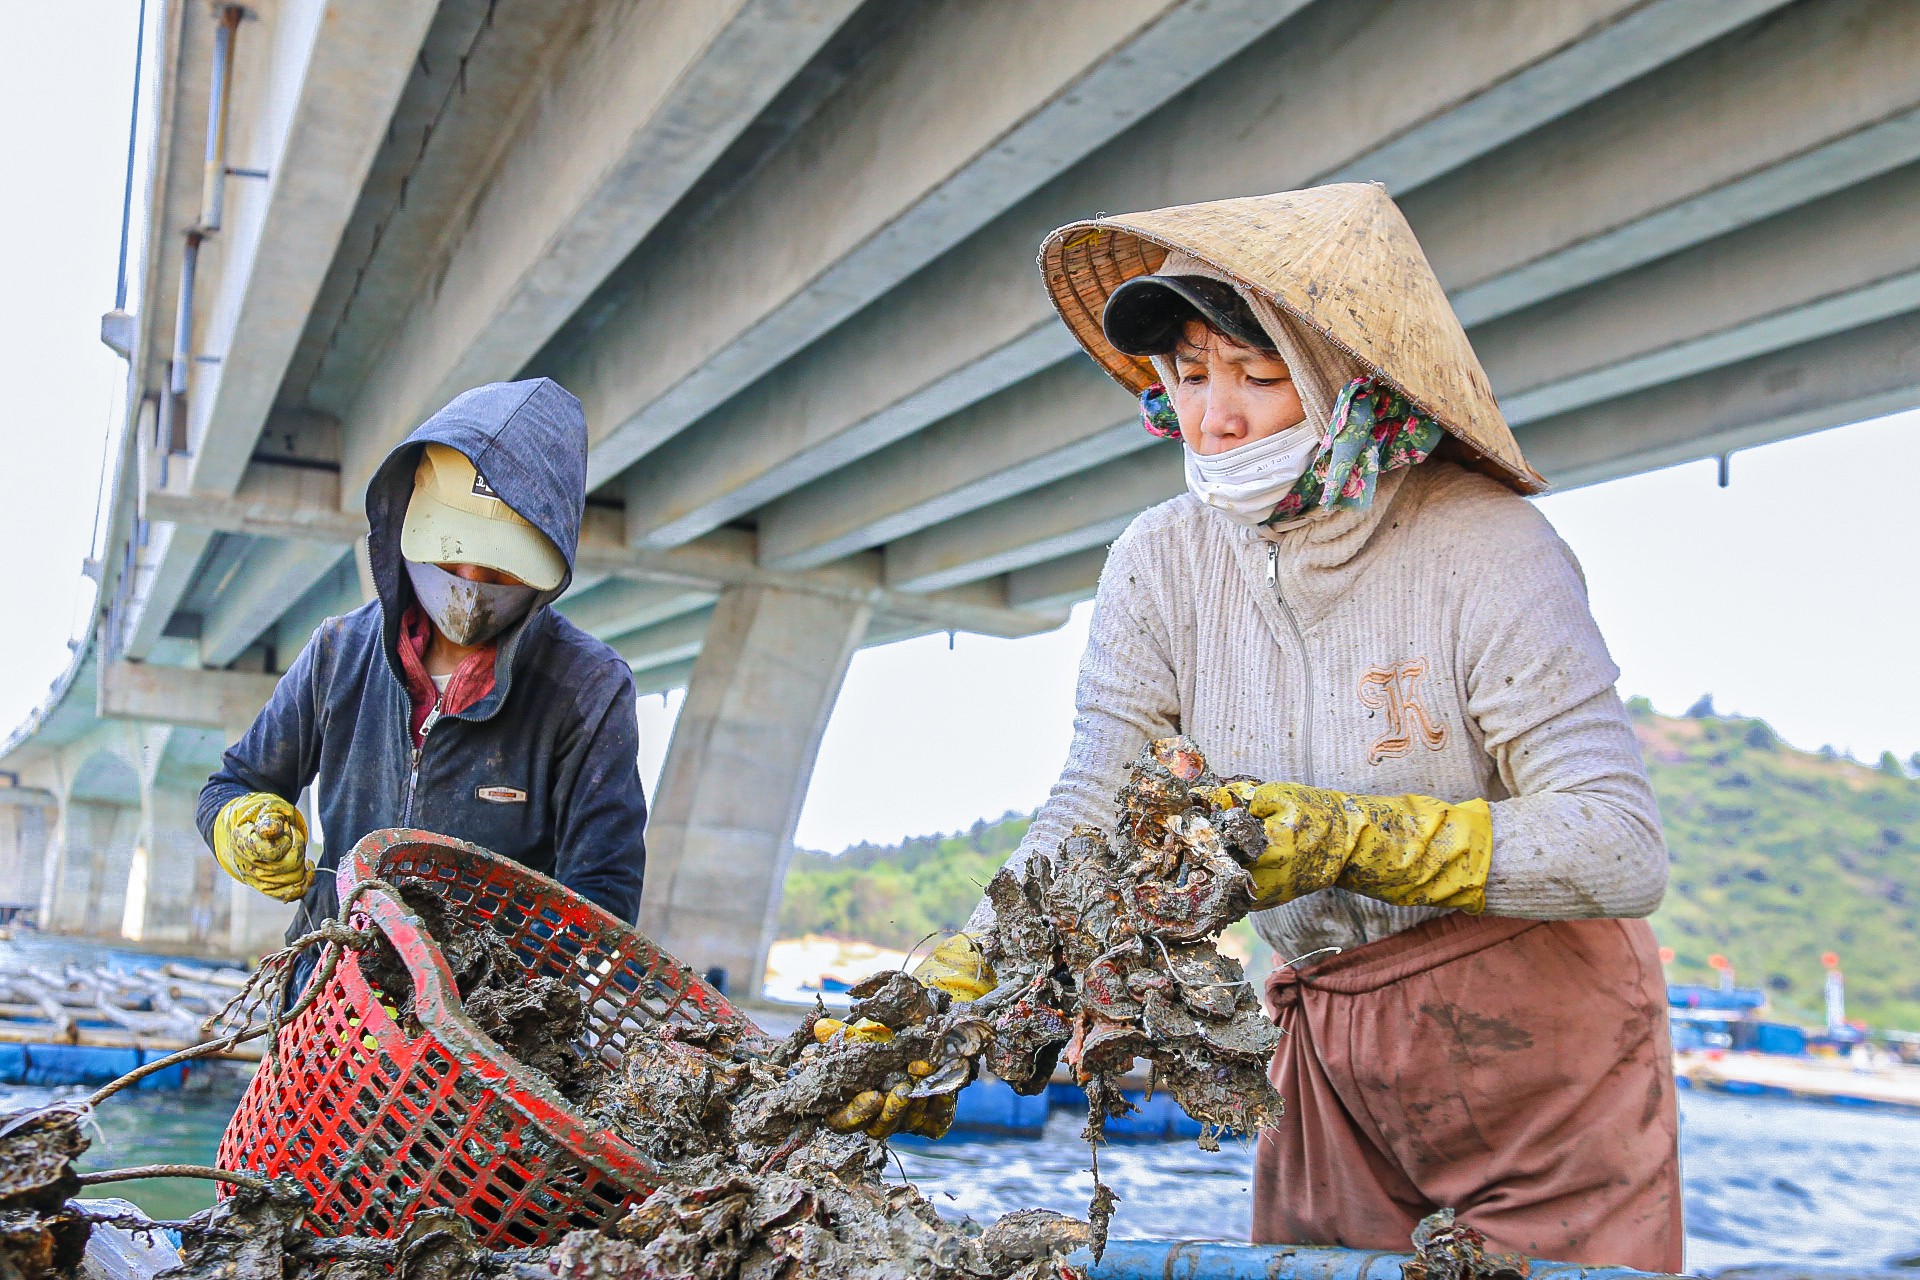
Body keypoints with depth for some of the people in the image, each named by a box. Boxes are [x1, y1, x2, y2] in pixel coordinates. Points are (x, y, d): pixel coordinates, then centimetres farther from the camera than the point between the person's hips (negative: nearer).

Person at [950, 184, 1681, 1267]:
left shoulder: (1485, 549, -18)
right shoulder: (1162, 564, -6)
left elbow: (1624, 851, -21)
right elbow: (1088, 816, -7)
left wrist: (1354, 837, -31)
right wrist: (946, 996, -20)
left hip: (1544, 1038, -3)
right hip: (1331, 1045, 3)